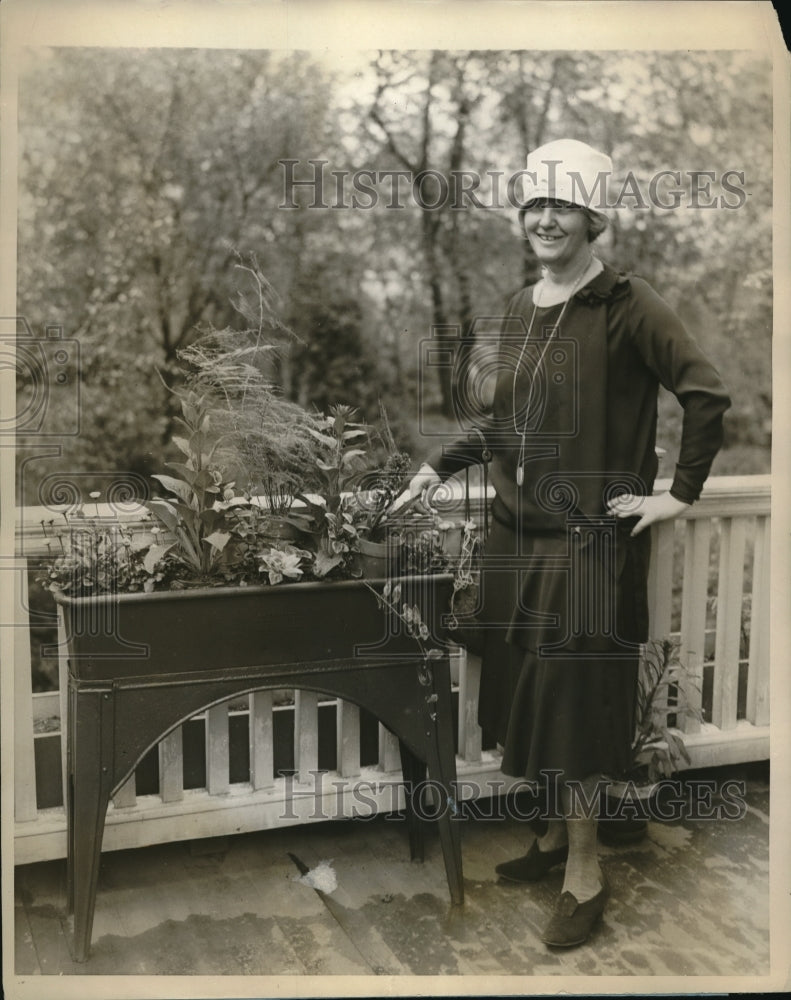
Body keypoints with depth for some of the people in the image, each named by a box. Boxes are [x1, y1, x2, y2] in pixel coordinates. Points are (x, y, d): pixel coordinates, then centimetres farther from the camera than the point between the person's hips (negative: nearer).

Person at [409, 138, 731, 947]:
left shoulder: (627, 305, -11)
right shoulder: (520, 309, 10)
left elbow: (707, 395, -15)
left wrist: (681, 493, -14)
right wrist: (439, 464, 13)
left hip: (589, 538, -7)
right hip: (517, 530, 7)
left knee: (569, 695, -2)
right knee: (522, 690, 12)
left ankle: (586, 875, 14)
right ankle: (557, 834, 32)